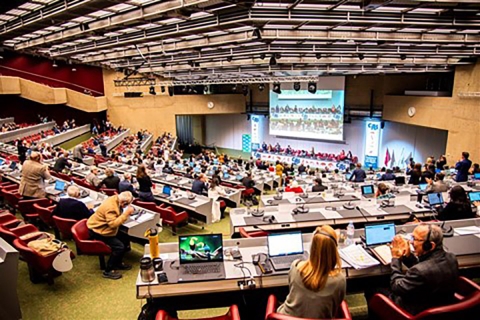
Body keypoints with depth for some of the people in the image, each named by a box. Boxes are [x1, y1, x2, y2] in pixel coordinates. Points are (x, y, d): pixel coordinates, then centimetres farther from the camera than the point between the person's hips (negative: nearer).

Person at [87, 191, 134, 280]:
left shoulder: (116, 200, -5)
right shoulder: (110, 207, -32)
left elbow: (117, 218, 7)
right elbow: (113, 224, -37)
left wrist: (127, 212, -10)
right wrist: (126, 213, -37)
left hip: (104, 227, 10)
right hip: (97, 230, -10)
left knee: (125, 239, 6)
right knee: (119, 246, -18)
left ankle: (118, 263, 21)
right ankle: (108, 271, -5)